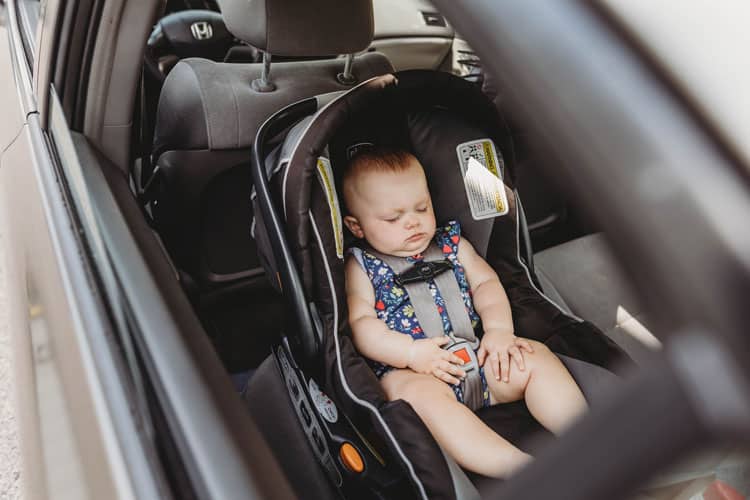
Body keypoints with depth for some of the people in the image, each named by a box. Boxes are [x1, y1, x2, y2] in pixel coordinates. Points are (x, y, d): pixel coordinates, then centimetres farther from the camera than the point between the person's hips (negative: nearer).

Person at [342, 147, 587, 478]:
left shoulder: (450, 242, 16)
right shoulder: (361, 266, 4)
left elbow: (487, 282, 12)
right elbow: (360, 324, -6)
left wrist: (499, 328, -7)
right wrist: (412, 352, -18)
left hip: (479, 356, 5)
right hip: (408, 372, -4)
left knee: (536, 357, -15)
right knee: (421, 394, -36)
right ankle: (523, 472, -43)